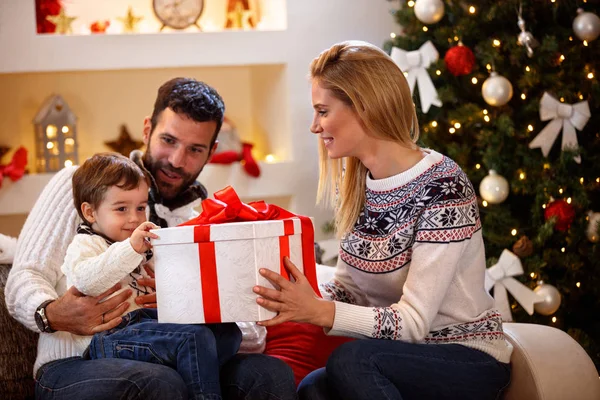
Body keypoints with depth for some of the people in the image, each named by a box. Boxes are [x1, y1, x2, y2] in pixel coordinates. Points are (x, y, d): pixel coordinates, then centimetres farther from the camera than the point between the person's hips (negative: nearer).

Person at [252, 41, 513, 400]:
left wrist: (318, 312, -33)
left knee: (351, 360, -31)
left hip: (469, 362, -5)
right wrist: (286, 298, -12)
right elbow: (348, 289, 7)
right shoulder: (355, 183, 4)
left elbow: (413, 322, -22)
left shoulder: (443, 188, -18)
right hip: (402, 362, 5)